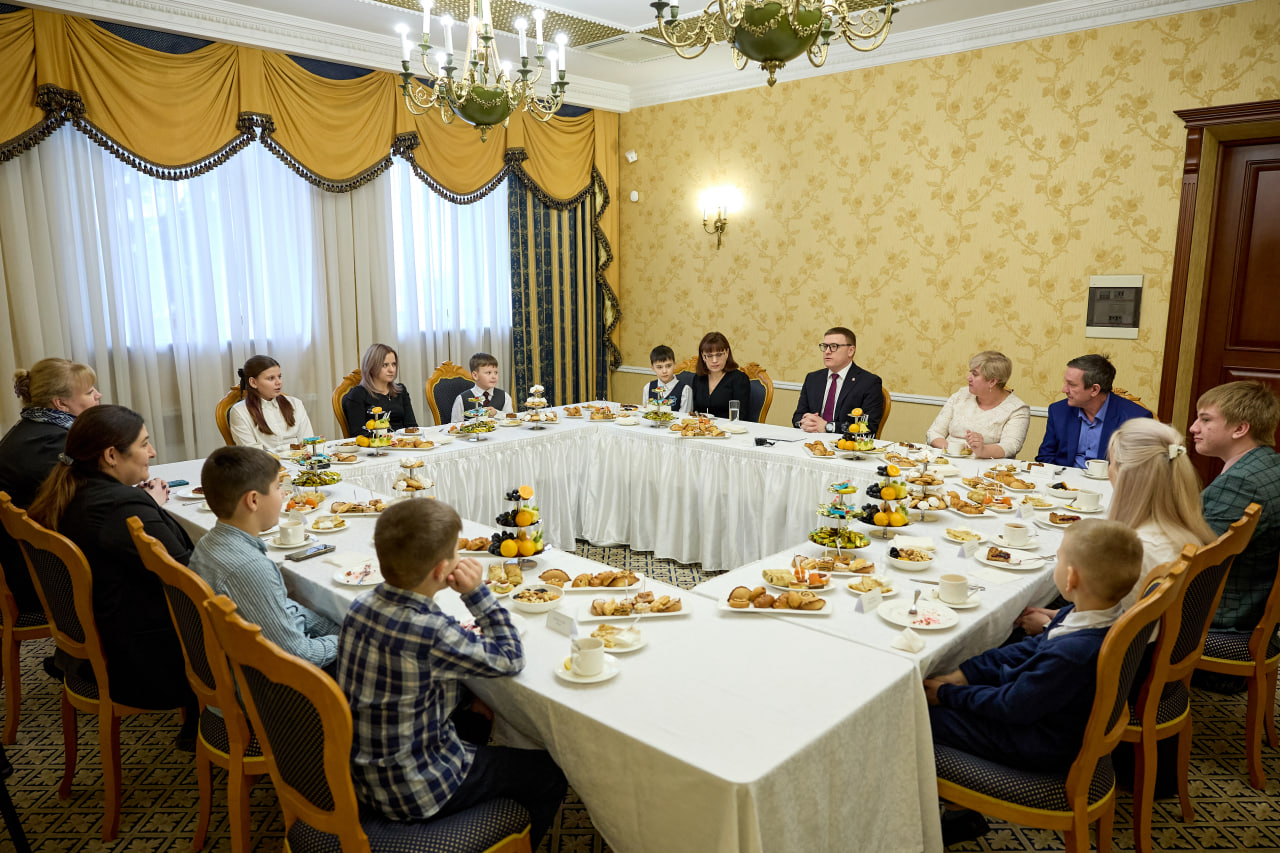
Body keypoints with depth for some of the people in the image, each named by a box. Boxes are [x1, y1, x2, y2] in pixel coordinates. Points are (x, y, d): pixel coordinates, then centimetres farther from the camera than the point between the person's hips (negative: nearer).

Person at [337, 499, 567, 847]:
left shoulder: (362, 606, -9)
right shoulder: (431, 634, -32)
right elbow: (510, 659, -17)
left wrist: (464, 641, -1)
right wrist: (476, 591, -16)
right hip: (413, 792, -8)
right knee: (550, 776, 7)